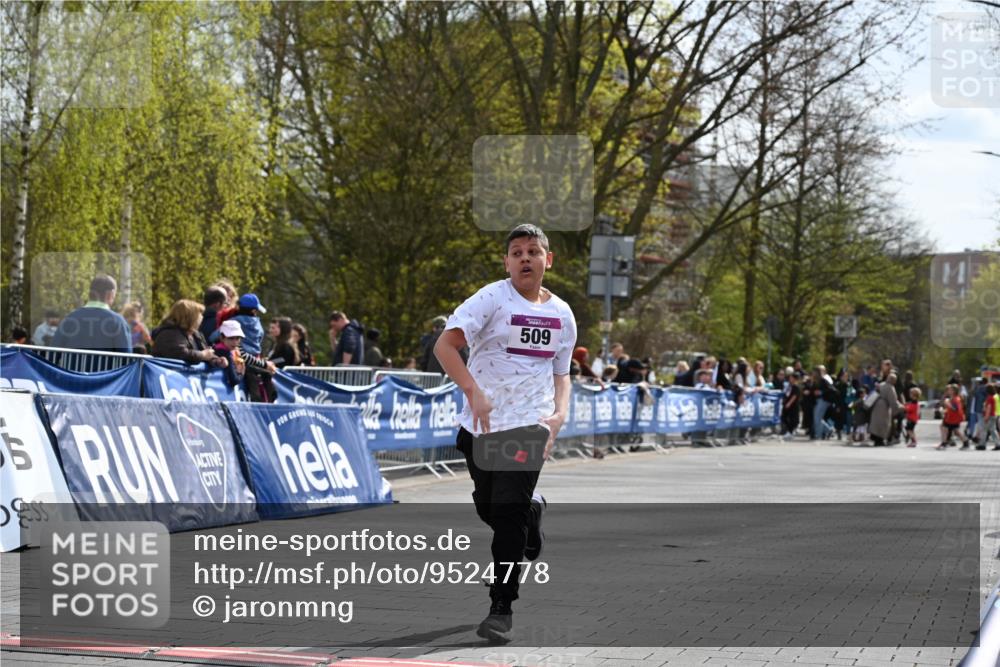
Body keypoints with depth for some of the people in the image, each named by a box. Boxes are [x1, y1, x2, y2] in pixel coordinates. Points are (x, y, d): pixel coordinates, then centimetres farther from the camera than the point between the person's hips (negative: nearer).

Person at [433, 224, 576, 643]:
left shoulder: (561, 313, 8)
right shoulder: (492, 299, -6)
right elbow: (444, 345, -16)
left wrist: (559, 413, -1)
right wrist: (474, 392, -28)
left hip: (529, 426, 1)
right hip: (481, 425, 0)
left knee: (509, 515, -10)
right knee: (488, 510, 11)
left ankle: (502, 608, -2)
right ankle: (532, 510, 46)